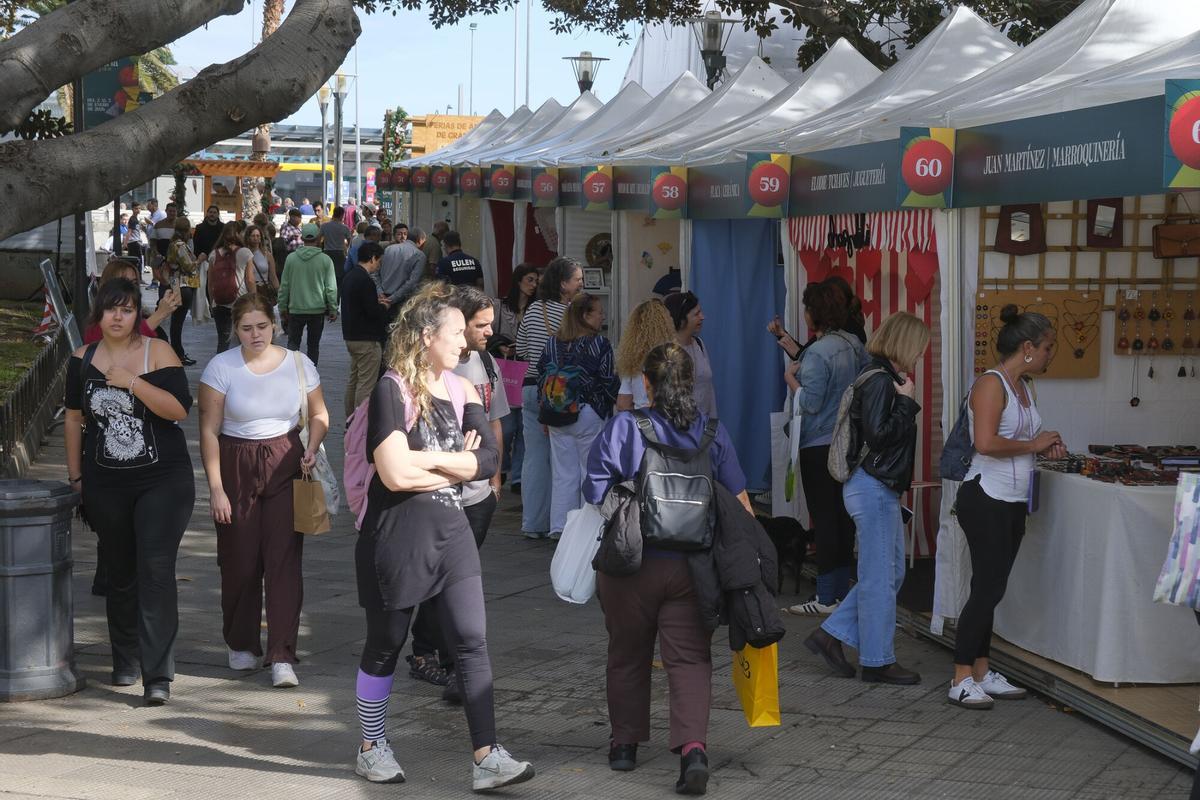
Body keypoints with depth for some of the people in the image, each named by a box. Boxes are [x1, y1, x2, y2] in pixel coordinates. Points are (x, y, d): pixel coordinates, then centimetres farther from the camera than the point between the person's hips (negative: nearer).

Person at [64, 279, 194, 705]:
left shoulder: (158, 352, -5)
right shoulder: (82, 360, 6)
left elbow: (180, 409, -15)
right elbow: (75, 418, 15)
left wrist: (132, 382, -22)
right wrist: (75, 476, 14)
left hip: (162, 480, -3)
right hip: (105, 484, 4)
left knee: (156, 572, -12)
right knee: (119, 574, 13)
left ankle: (158, 675, -14)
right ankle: (125, 661, 29)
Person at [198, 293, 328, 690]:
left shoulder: (298, 364, 0)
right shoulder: (221, 367, -5)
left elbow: (319, 414, 15)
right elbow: (209, 430, -4)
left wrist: (312, 448, -5)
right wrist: (216, 489, -9)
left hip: (285, 466, 1)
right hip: (236, 467, 0)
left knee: (284, 560, -7)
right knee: (240, 562, 5)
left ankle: (281, 656, -6)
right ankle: (241, 645, 26)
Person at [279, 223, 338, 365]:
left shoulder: (291, 258, -3)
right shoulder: (325, 260, -7)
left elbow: (284, 286, 3)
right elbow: (331, 288, -5)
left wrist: (283, 308, 13)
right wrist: (333, 309, 4)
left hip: (296, 309, 1)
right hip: (318, 309, -1)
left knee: (293, 342, 10)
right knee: (314, 345, 10)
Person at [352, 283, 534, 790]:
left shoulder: (462, 391, 9)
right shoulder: (392, 392, -10)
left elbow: (487, 461, -2)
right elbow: (396, 474, -20)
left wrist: (429, 459, -14)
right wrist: (458, 465, -7)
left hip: (450, 530, 5)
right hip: (398, 535, -5)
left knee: (472, 642, -4)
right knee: (385, 644, 8)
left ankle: (486, 758, -5)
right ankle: (372, 749, 24)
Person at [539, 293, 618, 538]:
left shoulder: (553, 342, 6)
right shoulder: (599, 344, -10)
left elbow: (541, 373, 8)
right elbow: (609, 381, -9)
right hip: (590, 414, -5)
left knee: (562, 472, 9)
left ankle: (559, 526, 8)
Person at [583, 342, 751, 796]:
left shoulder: (622, 429, -8)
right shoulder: (712, 432, 1)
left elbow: (595, 499, -8)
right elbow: (738, 500, 2)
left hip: (632, 565, -1)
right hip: (693, 566, 1)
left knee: (628, 655, 16)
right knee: (690, 658, 2)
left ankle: (625, 743, 28)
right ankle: (693, 747, -17)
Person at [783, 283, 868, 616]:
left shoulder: (817, 354, -20)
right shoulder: (854, 344, 4)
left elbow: (810, 403, -22)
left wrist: (792, 379, -4)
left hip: (819, 447, -8)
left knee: (823, 518, -4)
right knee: (843, 515, 13)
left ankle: (826, 597, -1)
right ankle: (842, 588, 21)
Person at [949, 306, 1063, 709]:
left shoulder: (1023, 387, 14)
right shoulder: (991, 384, -14)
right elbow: (986, 443, -26)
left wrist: (1046, 447, 4)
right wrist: (1033, 445, -14)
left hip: (1014, 502, 9)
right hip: (986, 499, -9)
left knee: (992, 589, 13)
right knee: (987, 589, -7)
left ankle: (982, 671, 20)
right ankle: (962, 679, -1)